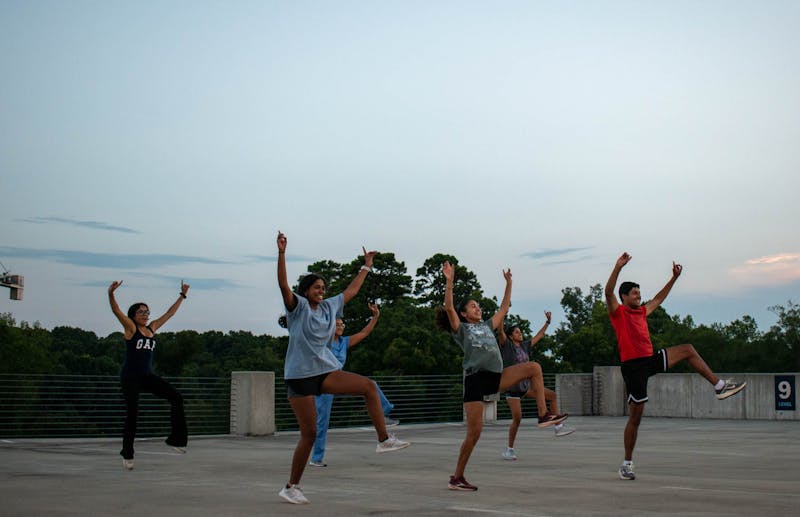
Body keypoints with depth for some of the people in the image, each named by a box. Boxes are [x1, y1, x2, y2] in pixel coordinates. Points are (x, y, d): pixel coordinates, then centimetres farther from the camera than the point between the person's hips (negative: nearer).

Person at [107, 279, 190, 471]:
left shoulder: (152, 328, 12)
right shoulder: (130, 327, -3)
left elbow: (170, 313, 21)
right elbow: (116, 310, -18)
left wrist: (182, 295, 24)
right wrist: (110, 293, -34)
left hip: (148, 376, 6)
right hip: (130, 377, -6)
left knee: (176, 398, -8)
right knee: (132, 413, -4)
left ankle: (176, 438, -3)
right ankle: (127, 453, 10)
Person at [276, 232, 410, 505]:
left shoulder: (329, 306, 12)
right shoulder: (298, 306, -5)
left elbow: (351, 290, 24)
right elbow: (283, 285, -21)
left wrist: (366, 266, 29)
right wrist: (281, 253, -31)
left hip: (326, 370, 6)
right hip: (300, 375, -6)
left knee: (368, 386, -14)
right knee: (309, 434, -5)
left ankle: (384, 439, -11)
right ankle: (291, 487, 9)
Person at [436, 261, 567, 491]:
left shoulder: (487, 326, 25)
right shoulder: (460, 329, 7)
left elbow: (504, 308, 30)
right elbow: (449, 308, -9)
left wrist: (508, 283, 29)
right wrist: (449, 281, -16)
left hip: (496, 377, 6)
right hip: (476, 378, -6)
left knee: (534, 367, -9)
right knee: (474, 433, -9)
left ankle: (544, 415, -12)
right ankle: (456, 478, 4)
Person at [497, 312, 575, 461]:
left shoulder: (524, 345, 11)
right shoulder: (506, 345, -6)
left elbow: (539, 335, 21)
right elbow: (501, 331, -23)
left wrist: (548, 321, 21)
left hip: (526, 386, 6)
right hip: (512, 387, -6)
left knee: (552, 395, -5)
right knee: (517, 418, -10)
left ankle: (558, 427, -3)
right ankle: (509, 449, 4)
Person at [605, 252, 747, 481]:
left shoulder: (642, 312, 18)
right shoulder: (618, 312, -3)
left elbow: (659, 298, 33)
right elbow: (608, 292, -21)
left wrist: (674, 277, 32)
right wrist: (618, 267, -31)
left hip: (651, 360, 7)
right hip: (633, 365, -7)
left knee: (687, 350, 6)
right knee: (635, 416, -6)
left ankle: (719, 386, 11)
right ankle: (627, 464, 4)